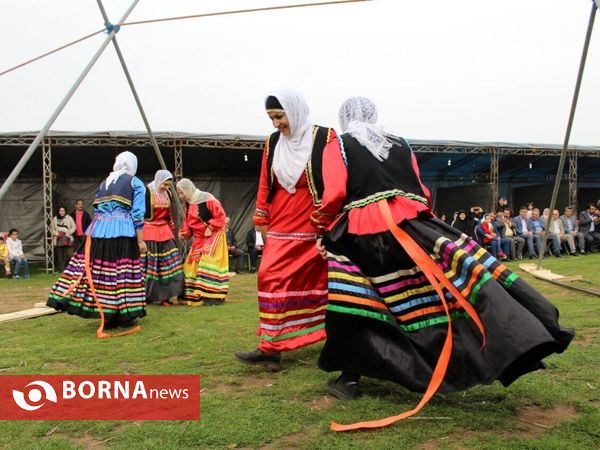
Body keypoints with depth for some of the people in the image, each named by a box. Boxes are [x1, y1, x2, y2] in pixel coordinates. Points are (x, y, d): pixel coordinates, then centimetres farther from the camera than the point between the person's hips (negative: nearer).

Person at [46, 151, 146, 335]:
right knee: (122, 273, -2)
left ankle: (107, 319, 9)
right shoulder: (136, 183, 5)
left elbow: (96, 210, 19)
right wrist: (140, 240, -4)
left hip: (98, 230, 5)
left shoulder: (104, 183, 20)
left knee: (98, 270, 6)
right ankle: (124, 317, 2)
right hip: (123, 233, -4)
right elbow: (138, 215, -4)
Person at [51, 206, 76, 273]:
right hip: (58, 240, 2)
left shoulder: (69, 218, 4)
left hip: (67, 240, -2)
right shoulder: (55, 219, 10)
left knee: (69, 255, -9)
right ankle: (60, 269, 10)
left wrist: (69, 233, -10)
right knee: (59, 256, 2)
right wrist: (54, 232, -3)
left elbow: (73, 227, 4)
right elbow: (51, 228, 15)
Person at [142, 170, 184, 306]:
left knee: (169, 262, -1)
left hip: (164, 232, 6)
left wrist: (172, 231, 20)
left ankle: (164, 296, 5)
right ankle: (146, 296, 8)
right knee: (148, 263, -3)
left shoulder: (167, 193, 11)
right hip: (149, 233, -6)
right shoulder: (147, 192, -9)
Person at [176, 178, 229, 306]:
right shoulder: (188, 204, 8)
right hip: (199, 238, 9)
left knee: (209, 262, -16)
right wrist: (184, 232, -6)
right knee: (192, 263, 7)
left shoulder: (207, 199, -17)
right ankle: (194, 295, 17)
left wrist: (210, 228, -21)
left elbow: (220, 215, -19)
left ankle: (215, 296, -13)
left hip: (213, 235, -8)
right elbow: (187, 222, 12)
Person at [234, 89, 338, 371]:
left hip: (316, 227, -4)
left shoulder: (325, 138, -5)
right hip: (281, 227, 4)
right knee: (272, 279, -6)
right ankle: (271, 347, 1)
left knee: (320, 283, 4)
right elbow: (265, 184, 14)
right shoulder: (273, 143, 9)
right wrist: (262, 221, 14)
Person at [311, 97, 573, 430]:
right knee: (465, 265, -1)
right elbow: (422, 193, 17)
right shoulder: (401, 145, 21)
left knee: (353, 306, 7)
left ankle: (350, 377, 11)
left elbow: (334, 196, -3)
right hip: (410, 226, 3)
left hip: (362, 236, -2)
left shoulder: (337, 148, 11)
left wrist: (323, 231, 11)